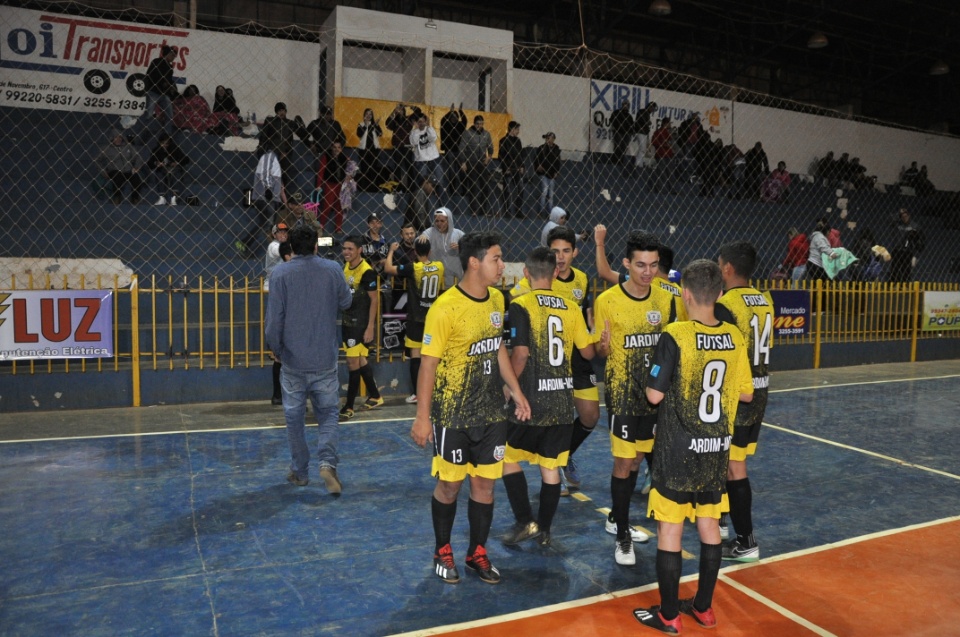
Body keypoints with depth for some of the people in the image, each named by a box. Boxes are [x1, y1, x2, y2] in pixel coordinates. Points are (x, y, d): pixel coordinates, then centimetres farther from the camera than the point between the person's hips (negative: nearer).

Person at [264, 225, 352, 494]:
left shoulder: (280, 273, -7)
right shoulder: (332, 269, -3)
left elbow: (274, 317, -9)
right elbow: (345, 302, 11)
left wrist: (275, 348, 5)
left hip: (293, 360, -1)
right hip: (325, 360, 1)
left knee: (294, 416, 13)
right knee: (328, 413, 10)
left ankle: (299, 472, 23)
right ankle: (327, 462, -11)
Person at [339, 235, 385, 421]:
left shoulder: (367, 271, -17)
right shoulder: (346, 266, 8)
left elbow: (374, 300, -15)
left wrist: (370, 327, -18)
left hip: (360, 323, -8)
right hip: (348, 320, 8)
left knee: (353, 363, -5)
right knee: (360, 361, 16)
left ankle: (349, 407, 3)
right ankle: (375, 396, 30)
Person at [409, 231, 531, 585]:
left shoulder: (497, 299, 3)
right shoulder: (445, 308, -18)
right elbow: (428, 363, -15)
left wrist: (515, 390, 12)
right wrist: (422, 417, -15)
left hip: (491, 413, 6)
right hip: (453, 415, -6)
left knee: (484, 484, 12)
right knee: (450, 485, 9)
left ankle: (477, 553, 29)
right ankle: (443, 552, 30)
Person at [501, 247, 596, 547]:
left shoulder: (521, 305, -10)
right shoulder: (571, 306, 5)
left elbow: (520, 354, -18)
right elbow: (588, 352, 9)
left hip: (531, 399, -4)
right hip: (563, 399, 5)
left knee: (508, 456, 13)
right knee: (550, 466, 12)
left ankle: (525, 522, 10)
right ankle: (544, 531, 22)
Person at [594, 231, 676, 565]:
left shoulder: (666, 299, 1)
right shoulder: (607, 301, -12)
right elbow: (600, 351, -6)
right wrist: (604, 345, -29)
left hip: (655, 392, 5)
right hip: (622, 394, -5)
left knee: (636, 459, 16)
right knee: (624, 462, -2)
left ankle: (617, 517, 36)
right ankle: (623, 536, 13)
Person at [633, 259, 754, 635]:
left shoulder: (675, 336, -17)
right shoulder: (734, 338, -1)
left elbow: (654, 395, -15)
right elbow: (746, 394, 7)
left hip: (678, 450, -5)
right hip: (716, 449, 6)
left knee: (669, 528, 6)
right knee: (709, 525, 17)